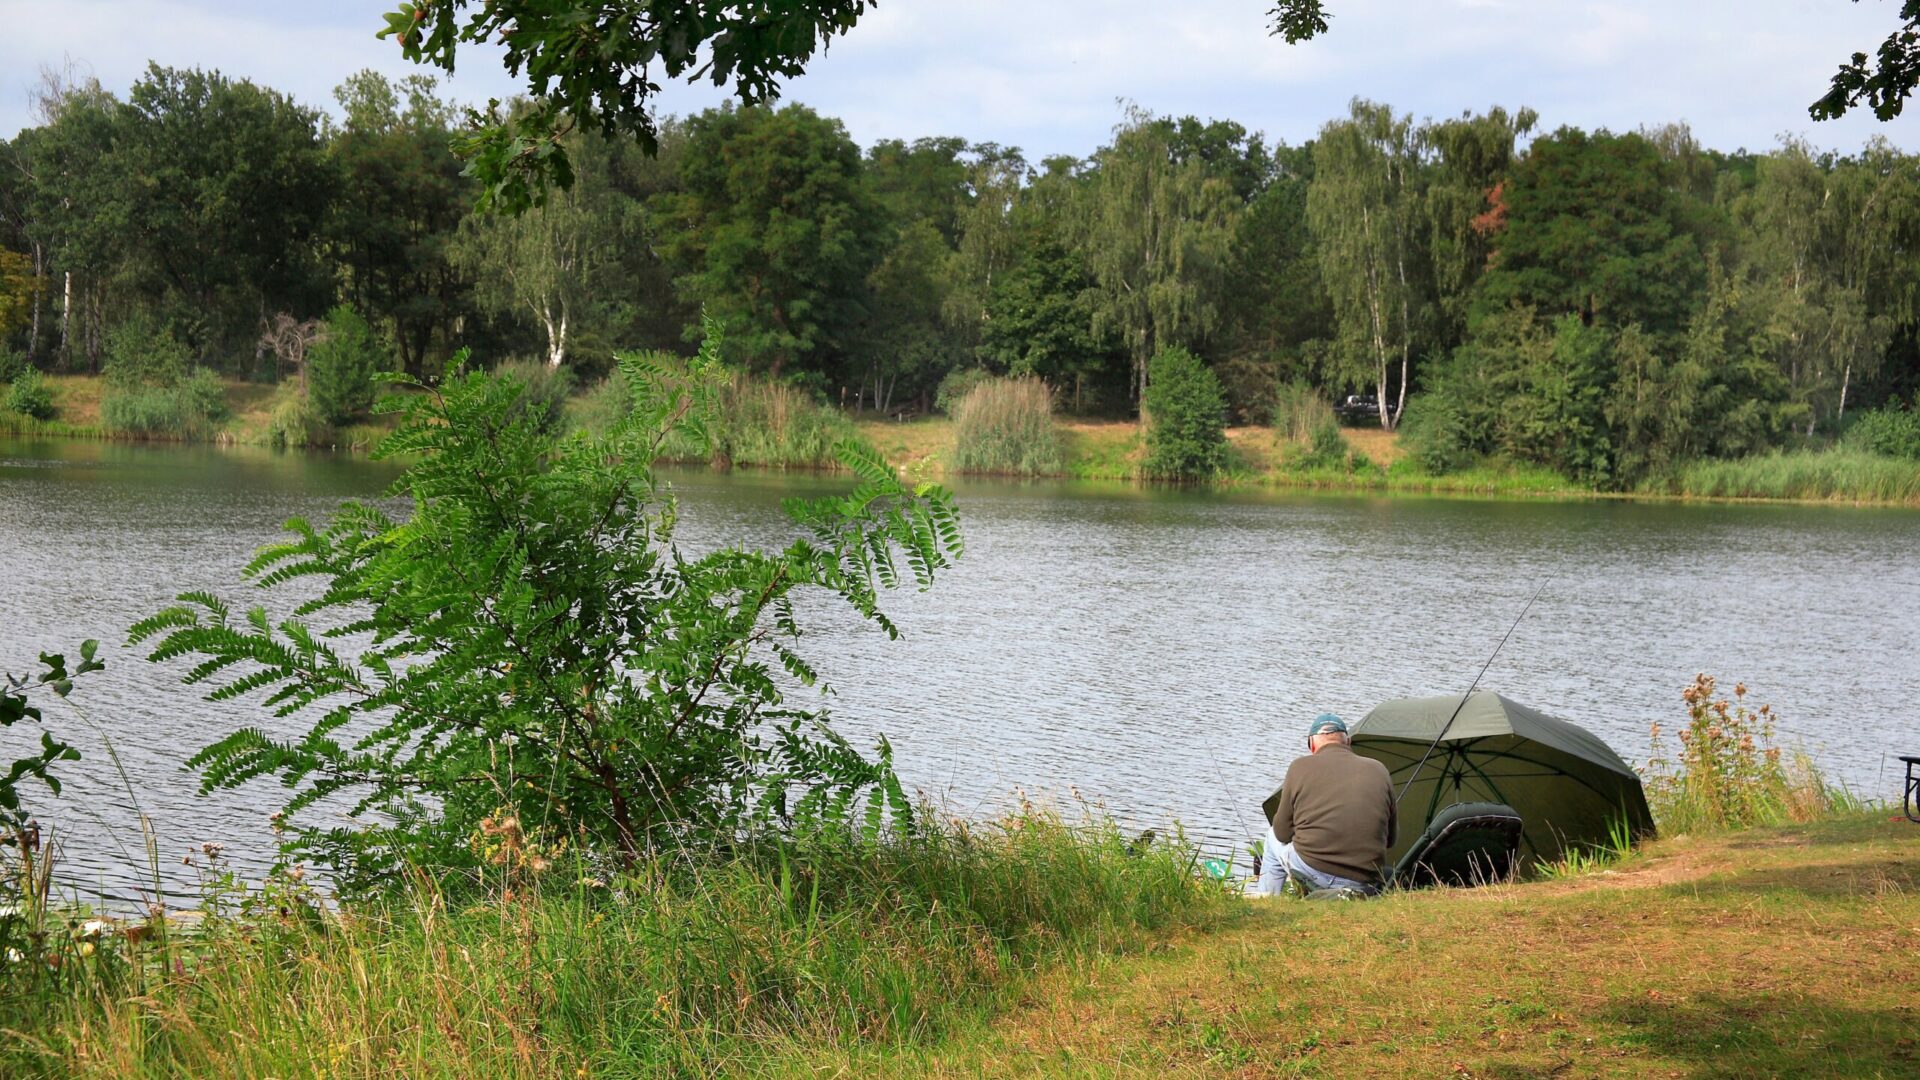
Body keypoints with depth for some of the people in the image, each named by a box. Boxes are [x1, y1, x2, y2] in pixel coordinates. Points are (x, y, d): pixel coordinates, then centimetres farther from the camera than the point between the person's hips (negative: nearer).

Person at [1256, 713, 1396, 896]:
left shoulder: (1301, 766, 3)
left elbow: (1282, 833, 9)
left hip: (1312, 873, -2)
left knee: (1273, 836, 27)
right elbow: (1389, 840, 15)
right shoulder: (1378, 770, 10)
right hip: (1366, 884, 2)